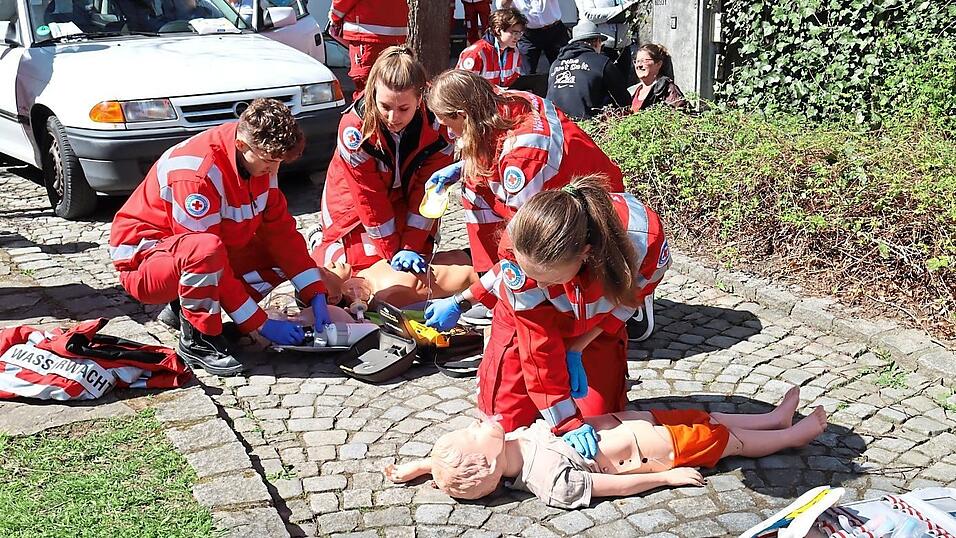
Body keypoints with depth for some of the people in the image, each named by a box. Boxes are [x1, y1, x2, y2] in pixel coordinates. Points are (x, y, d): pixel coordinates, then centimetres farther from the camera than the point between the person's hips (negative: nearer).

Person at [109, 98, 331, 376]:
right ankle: (197, 339, -15)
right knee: (206, 250, -40)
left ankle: (189, 306, 5)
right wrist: (261, 324, -27)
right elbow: (208, 252, -30)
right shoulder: (198, 173, -31)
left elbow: (280, 230, -4)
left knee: (283, 256, -5)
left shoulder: (259, 155, -7)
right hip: (142, 259, -8)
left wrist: (316, 296, -12)